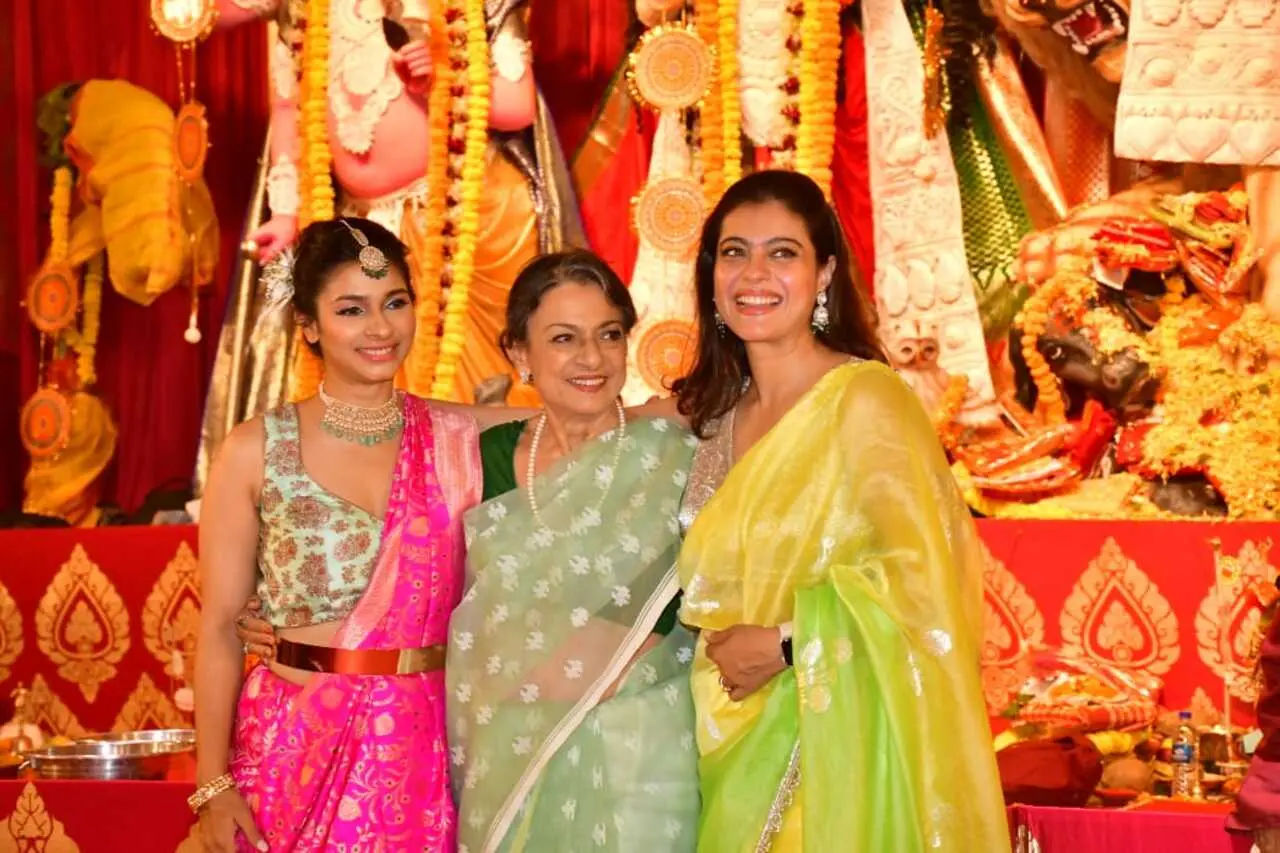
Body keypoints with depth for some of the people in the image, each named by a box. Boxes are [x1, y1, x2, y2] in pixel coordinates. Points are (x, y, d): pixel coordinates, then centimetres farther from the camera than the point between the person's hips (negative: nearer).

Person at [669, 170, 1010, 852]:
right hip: (743, 741, 6)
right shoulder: (718, 415, 9)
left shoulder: (866, 400, -12)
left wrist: (785, 643, -15)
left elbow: (921, 579, -18)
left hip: (841, 737, -6)